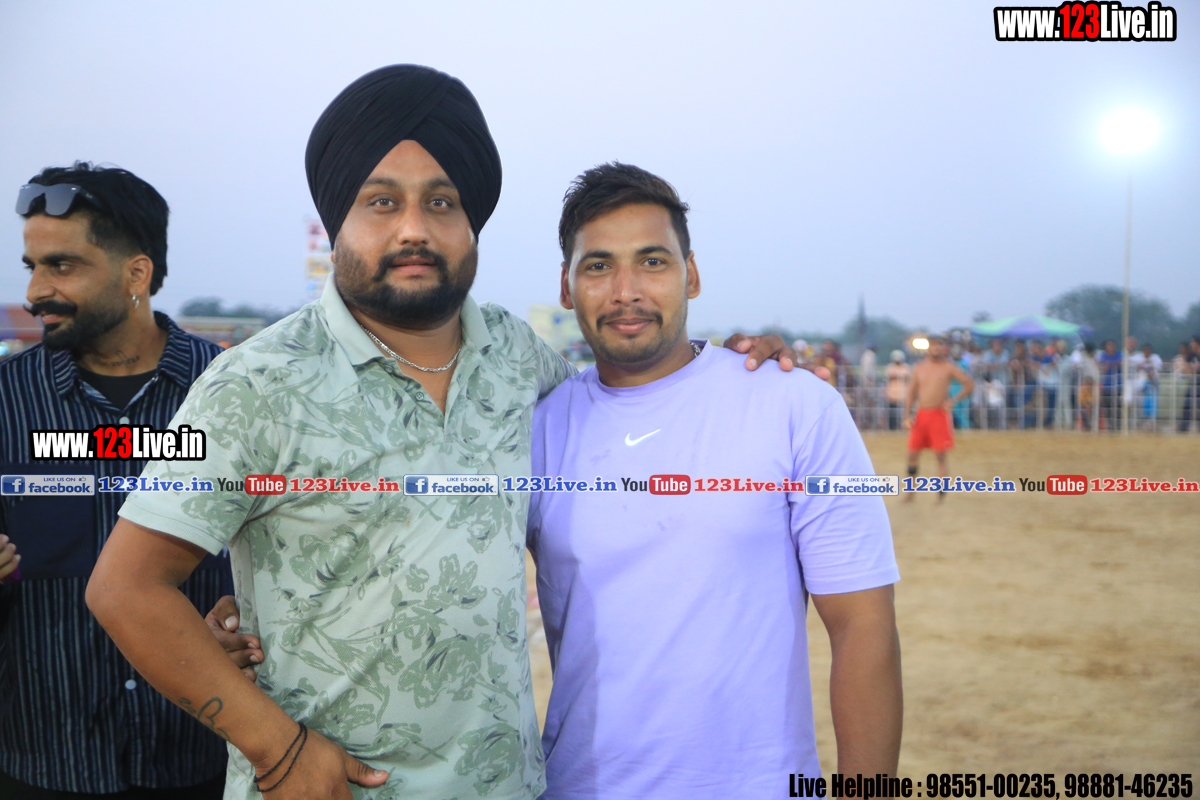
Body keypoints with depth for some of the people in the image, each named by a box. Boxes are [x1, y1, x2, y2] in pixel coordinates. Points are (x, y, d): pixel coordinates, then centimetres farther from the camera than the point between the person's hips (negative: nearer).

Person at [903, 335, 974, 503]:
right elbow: (911, 393, 13)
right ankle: (910, 491, 18)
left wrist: (953, 400, -10)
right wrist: (907, 416, 4)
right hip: (921, 414, 4)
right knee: (913, 453, 5)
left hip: (939, 414, -4)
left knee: (940, 454, -4)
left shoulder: (949, 367, -1)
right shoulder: (919, 367, 9)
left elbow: (970, 383, 0)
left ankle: (941, 493, 5)